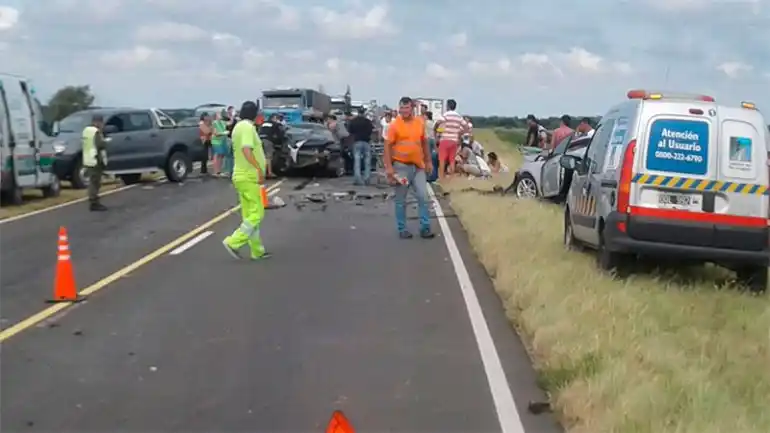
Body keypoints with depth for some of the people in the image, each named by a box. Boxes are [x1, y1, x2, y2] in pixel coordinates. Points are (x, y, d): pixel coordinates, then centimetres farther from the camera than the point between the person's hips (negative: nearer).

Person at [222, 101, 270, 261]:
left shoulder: (238, 126, 15)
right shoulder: (248, 127, -15)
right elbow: (246, 150, -30)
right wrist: (259, 169, -35)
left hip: (243, 176, 10)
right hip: (249, 177, -10)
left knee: (249, 215, 10)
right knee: (256, 214, -7)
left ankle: (257, 251, 15)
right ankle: (233, 242, -11)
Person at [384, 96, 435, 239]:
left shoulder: (420, 123, 5)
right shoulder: (394, 125, -8)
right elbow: (388, 147, -8)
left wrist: (428, 161, 15)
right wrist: (389, 167, -14)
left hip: (418, 166, 4)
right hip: (401, 166, -4)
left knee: (423, 197, 2)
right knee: (401, 200, 4)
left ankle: (425, 228, 10)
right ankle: (402, 229, 14)